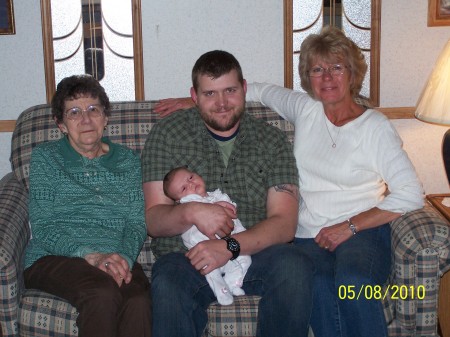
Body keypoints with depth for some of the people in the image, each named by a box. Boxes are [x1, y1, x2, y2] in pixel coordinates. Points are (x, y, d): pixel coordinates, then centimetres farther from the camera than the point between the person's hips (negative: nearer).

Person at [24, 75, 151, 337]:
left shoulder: (128, 161, 18)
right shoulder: (45, 157, 11)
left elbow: (137, 224, 8)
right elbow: (42, 226, -1)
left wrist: (125, 257, -15)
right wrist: (91, 256, -16)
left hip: (117, 260, 2)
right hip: (54, 259, -1)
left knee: (139, 301, -34)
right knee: (104, 292, -35)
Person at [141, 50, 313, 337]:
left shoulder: (272, 141, 8)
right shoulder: (167, 135, 5)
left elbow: (284, 223, -2)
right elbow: (153, 221, 1)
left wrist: (230, 246, -19)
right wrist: (190, 212, -22)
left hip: (256, 251, 2)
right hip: (185, 255, -2)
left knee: (294, 267, -31)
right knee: (167, 286, -36)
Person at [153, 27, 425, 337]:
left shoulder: (375, 127, 1)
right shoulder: (305, 108, 12)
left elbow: (411, 195, -4)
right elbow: (260, 91, 30)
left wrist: (349, 226, -10)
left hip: (363, 232, -2)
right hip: (308, 237, 2)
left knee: (353, 281, -38)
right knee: (318, 285, -34)